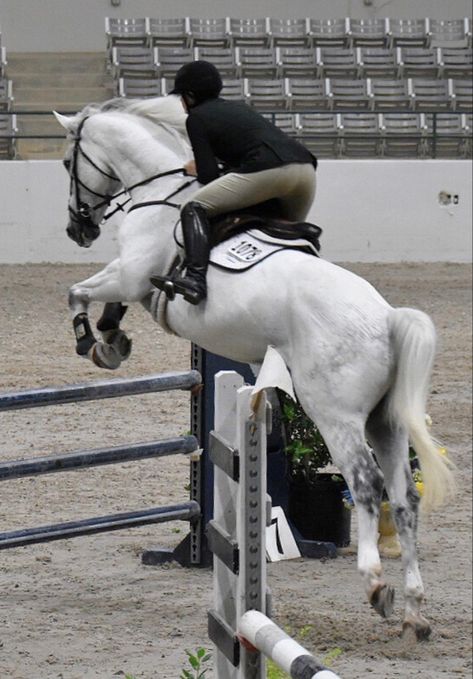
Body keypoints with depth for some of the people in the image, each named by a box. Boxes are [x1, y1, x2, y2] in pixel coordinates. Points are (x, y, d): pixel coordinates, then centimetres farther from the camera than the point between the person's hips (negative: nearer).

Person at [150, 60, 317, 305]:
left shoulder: (196, 118, 12)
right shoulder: (240, 107, 34)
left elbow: (209, 176, 5)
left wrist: (199, 170, 28)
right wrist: (206, 164, 35)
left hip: (268, 170, -7)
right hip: (306, 168, 7)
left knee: (194, 209, -5)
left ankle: (195, 279, -25)